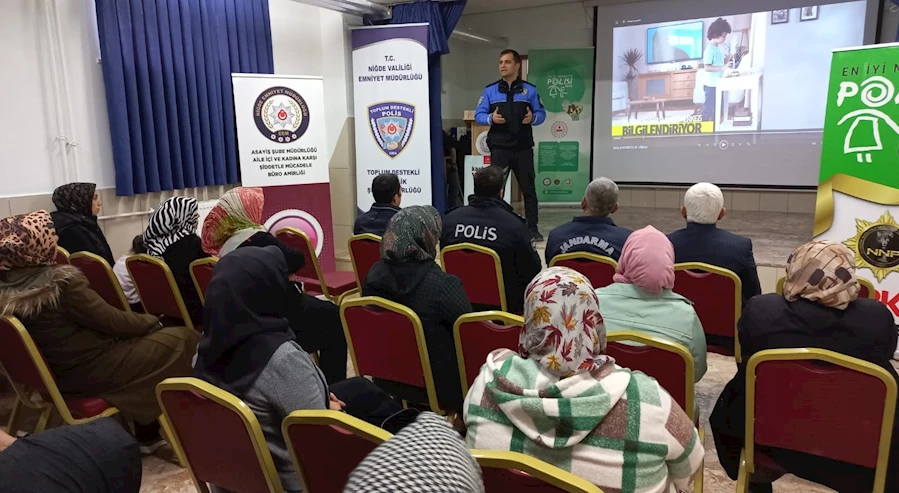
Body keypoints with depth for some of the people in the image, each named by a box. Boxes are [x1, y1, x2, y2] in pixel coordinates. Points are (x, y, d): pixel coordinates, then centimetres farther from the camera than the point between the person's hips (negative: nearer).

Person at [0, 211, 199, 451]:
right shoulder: (62, 283, -26)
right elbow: (113, 322, -17)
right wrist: (152, 321, 1)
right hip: (93, 373, -8)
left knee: (146, 337, 24)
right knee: (185, 339, 0)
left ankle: (148, 433, 26)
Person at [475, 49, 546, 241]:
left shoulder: (530, 89, 5)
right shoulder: (490, 90, 5)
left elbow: (541, 113, 7)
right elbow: (478, 114, 4)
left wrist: (533, 118, -15)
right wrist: (491, 118, -16)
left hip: (523, 148, 1)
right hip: (499, 148, 0)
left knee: (528, 189, 7)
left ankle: (533, 228, 17)